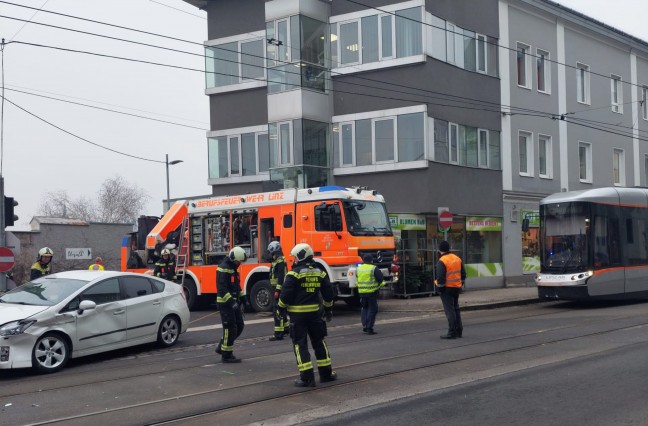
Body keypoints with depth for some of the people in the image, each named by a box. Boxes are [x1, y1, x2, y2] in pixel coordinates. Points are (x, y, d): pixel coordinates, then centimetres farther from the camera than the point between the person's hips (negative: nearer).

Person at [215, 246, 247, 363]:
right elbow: (222, 288, -25)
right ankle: (227, 355, 1)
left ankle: (221, 347, 21)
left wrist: (242, 298, 17)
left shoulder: (233, 268, 16)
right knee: (230, 328, -7)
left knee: (239, 326, 11)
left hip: (233, 302, 10)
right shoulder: (223, 268, -16)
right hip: (225, 303, -10)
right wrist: (231, 302, -31)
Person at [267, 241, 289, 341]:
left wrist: (278, 290, -25)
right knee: (281, 310, 21)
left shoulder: (280, 261, -16)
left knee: (277, 311, -12)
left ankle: (279, 334, -14)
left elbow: (281, 277, -23)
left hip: (280, 288, -11)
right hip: (278, 289, 11)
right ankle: (286, 328, 34)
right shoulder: (277, 261, 17)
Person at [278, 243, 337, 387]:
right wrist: (328, 309, 22)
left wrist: (281, 308, 1)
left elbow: (285, 294, -14)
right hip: (315, 312, 5)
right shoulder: (320, 272, 6)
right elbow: (328, 292, 10)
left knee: (300, 344, 0)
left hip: (298, 314, -5)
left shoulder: (294, 273, -12)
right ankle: (326, 373, 23)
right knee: (319, 342, 17)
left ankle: (307, 378, -5)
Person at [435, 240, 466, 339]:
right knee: (456, 308, 18)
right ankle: (459, 330, 22)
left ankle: (452, 332, -5)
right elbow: (463, 274, 13)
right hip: (457, 287, 7)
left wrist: (439, 287, -9)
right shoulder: (457, 258, 7)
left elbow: (440, 277, -20)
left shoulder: (441, 261, -17)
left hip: (447, 289, -7)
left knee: (449, 310, -4)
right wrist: (461, 283, 22)